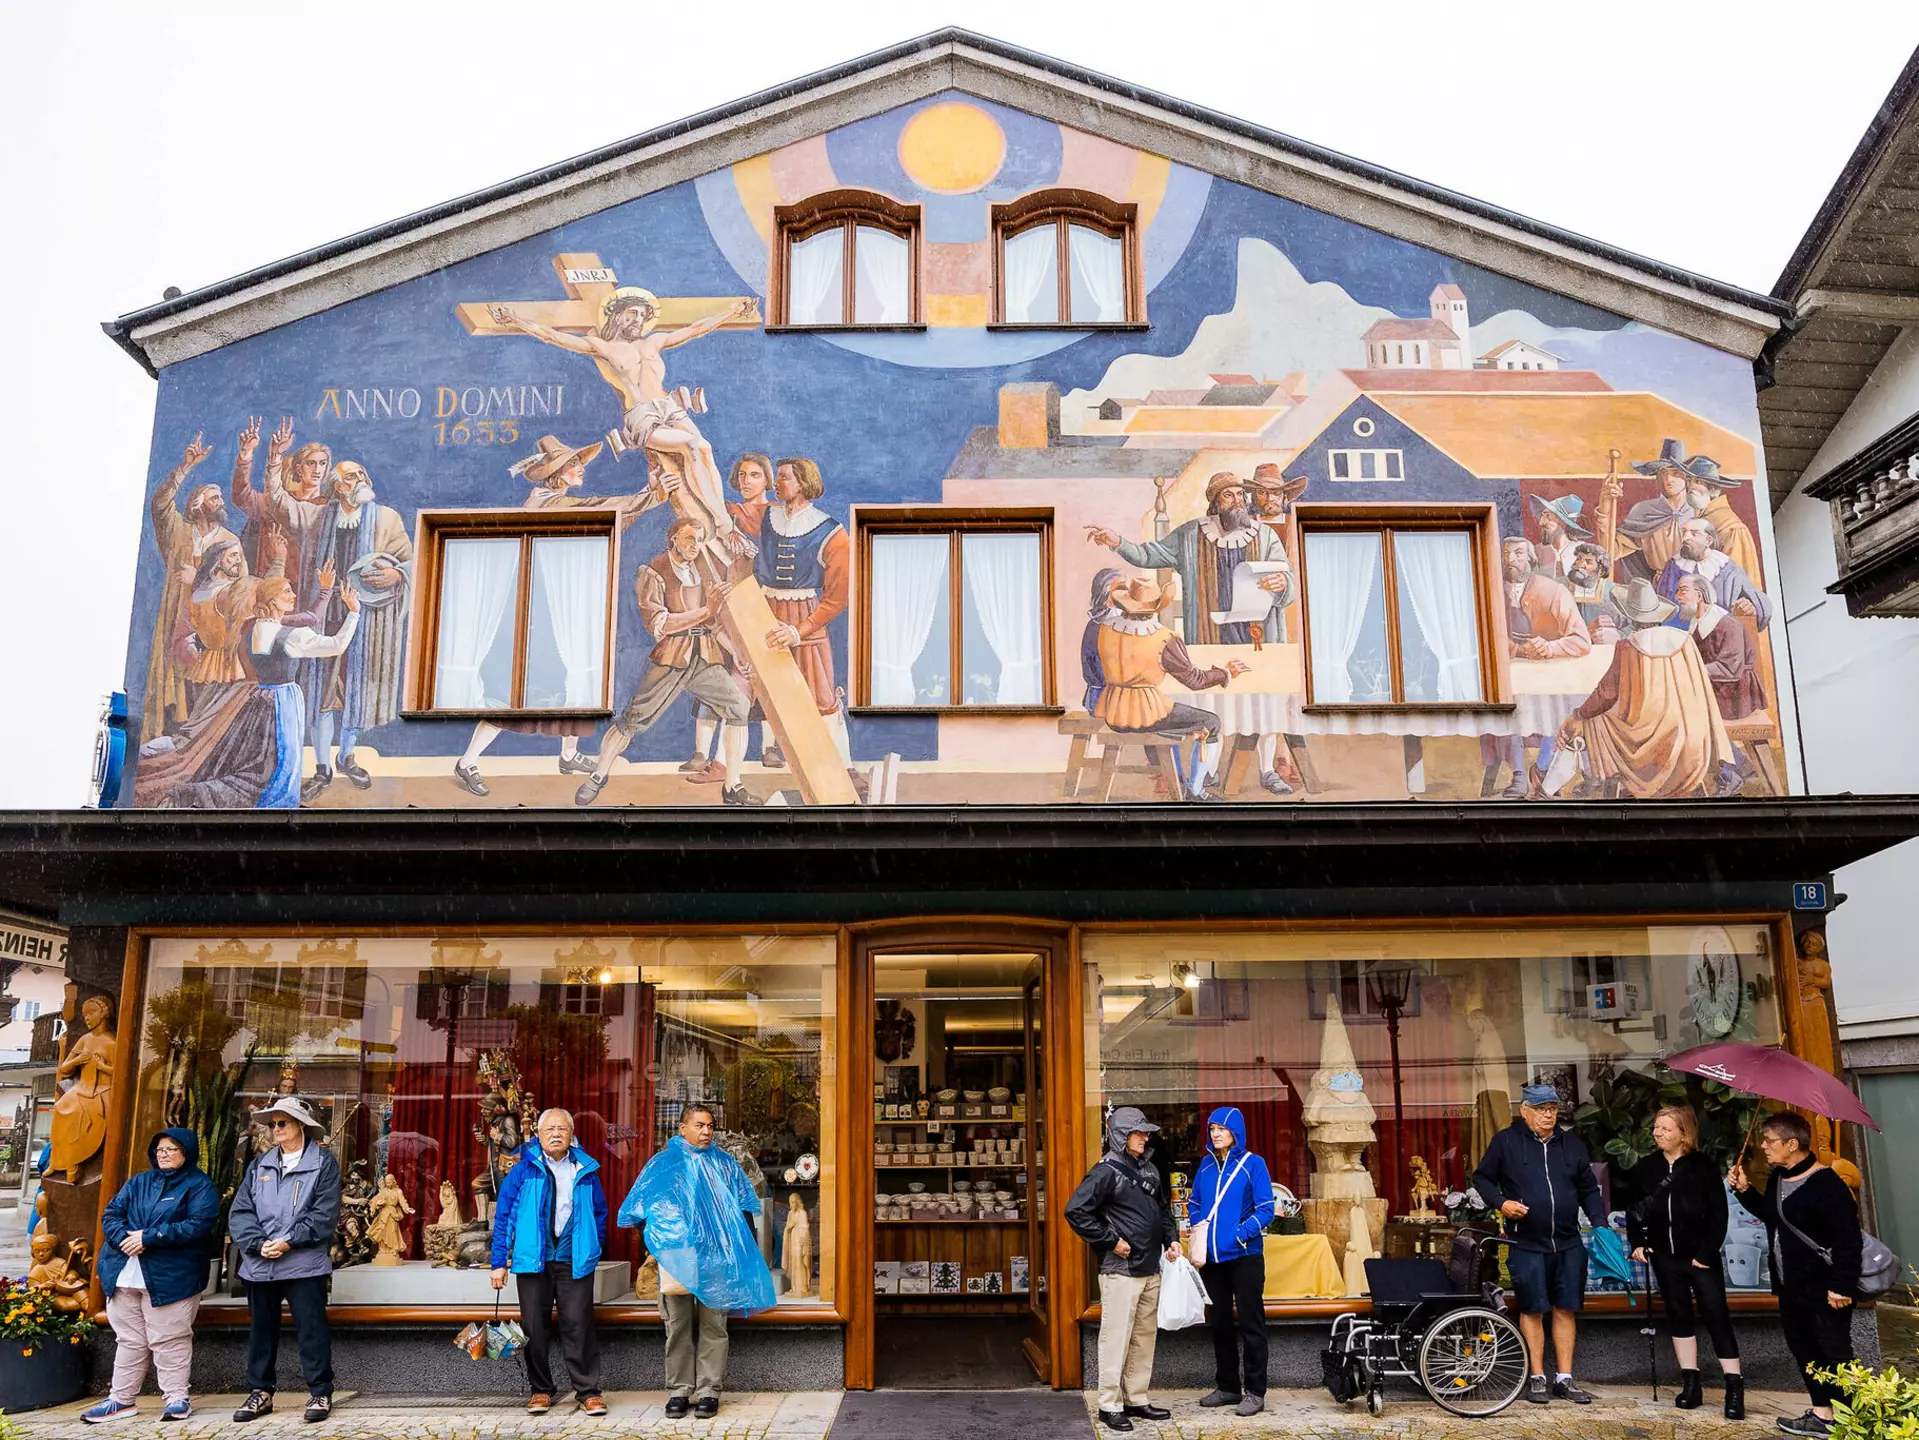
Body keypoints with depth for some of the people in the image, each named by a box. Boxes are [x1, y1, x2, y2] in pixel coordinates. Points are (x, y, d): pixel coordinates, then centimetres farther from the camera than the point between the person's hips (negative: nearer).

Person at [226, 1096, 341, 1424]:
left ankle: (320, 1393, 4)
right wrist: (258, 1243, -12)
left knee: (311, 1329, -4)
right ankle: (260, 1392, 25)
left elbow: (325, 1214, -10)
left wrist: (289, 1242, -17)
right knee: (261, 1330, 13)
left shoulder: (323, 1162, -2)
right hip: (259, 1264, 5)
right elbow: (240, 1212, 5)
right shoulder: (259, 1165, 13)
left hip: (304, 1263, -5)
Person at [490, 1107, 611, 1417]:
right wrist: (499, 1262, -1)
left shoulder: (586, 1171, 7)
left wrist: (595, 1249, 5)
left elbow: (600, 1212, 14)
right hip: (533, 1260, 0)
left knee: (578, 1325, -4)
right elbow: (503, 1215, 2)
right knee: (535, 1327, 6)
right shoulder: (523, 1170, 2)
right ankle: (540, 1390, 20)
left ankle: (588, 1391, 4)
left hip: (575, 1261, 0)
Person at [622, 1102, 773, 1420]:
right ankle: (678, 1391, 11)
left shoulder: (724, 1163, 8)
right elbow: (639, 1206, 7)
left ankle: (709, 1392, 7)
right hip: (676, 1255, -1)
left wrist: (744, 1246, 8)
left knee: (713, 1325, 1)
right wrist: (654, 1237, 1)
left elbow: (744, 1206, 13)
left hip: (716, 1258, 1)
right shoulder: (663, 1163, 4)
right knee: (678, 1327, 3)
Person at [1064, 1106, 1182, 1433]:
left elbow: (1163, 1209, 26)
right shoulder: (1106, 1171, -12)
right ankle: (1110, 1405, 5)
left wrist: (1171, 1239, 10)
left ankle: (1137, 1399, 23)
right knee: (1116, 1338, -3)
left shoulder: (1149, 1169, 13)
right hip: (1120, 1270, -8)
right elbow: (1075, 1211, -18)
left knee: (1145, 1336, 13)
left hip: (1151, 1270, 8)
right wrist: (1110, 1241, -15)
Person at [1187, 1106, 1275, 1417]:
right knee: (1220, 1323, 14)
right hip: (1212, 1257, 6)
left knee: (1250, 1324, 1)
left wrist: (1241, 1234, -19)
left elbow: (1265, 1210, -11)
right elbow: (1194, 1203, 16)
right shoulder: (1206, 1165, 8)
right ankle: (1227, 1387, 26)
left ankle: (1255, 1392, 9)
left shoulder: (1252, 1164, -7)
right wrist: (1198, 1228, -2)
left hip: (1244, 1255, -5)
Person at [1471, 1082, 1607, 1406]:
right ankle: (1537, 1379, 13)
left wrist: (1600, 1224, 4)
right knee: (1532, 1310, 2)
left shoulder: (1572, 1144, 10)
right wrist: (1501, 1202, -13)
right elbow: (1482, 1178, 4)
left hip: (1568, 1245, 4)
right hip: (1527, 1245, -4)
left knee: (1566, 1309, 7)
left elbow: (1589, 1190, 16)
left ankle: (1564, 1379, 17)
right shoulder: (1506, 1142, -2)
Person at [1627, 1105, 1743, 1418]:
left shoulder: (1702, 1167, -10)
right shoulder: (1645, 1168, 1)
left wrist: (1706, 1253, -12)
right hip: (1665, 1257, 4)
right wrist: (1637, 1243, 1)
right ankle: (1690, 1383, 18)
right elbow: (1634, 1211, 11)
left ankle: (1735, 1388, 1)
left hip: (1701, 1257, -4)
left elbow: (1719, 1214, -9)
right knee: (1679, 1316, 10)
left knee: (1716, 1317, -4)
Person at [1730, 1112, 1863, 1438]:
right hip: (1791, 1288, 9)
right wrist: (1745, 1190, 8)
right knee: (1803, 1350, 17)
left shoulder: (1825, 1183, -22)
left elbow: (1848, 1238, -22)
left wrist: (1841, 1286, -22)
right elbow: (1771, 1215, 22)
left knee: (1835, 1356, 0)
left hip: (1824, 1290, -9)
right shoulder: (1777, 1177, 6)